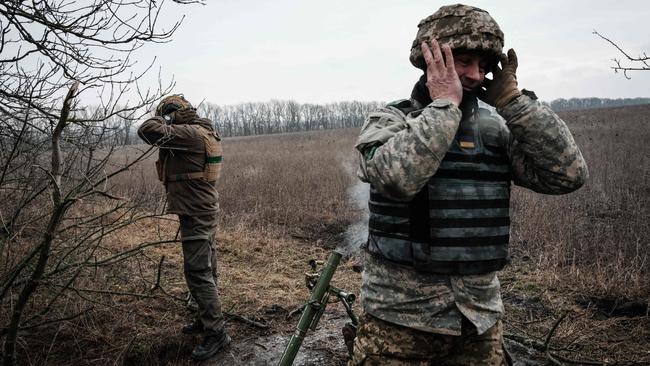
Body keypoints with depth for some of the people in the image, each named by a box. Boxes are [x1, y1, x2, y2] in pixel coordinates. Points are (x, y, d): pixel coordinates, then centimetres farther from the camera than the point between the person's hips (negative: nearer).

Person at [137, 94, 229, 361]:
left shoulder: (190, 133, -19)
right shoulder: (204, 131, 10)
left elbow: (148, 131, -27)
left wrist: (161, 119, -8)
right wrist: (169, 128, 6)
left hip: (196, 214, -10)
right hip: (203, 211, 10)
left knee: (198, 273, -7)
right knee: (205, 269, 18)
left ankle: (216, 333, 0)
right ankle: (206, 319, 32)